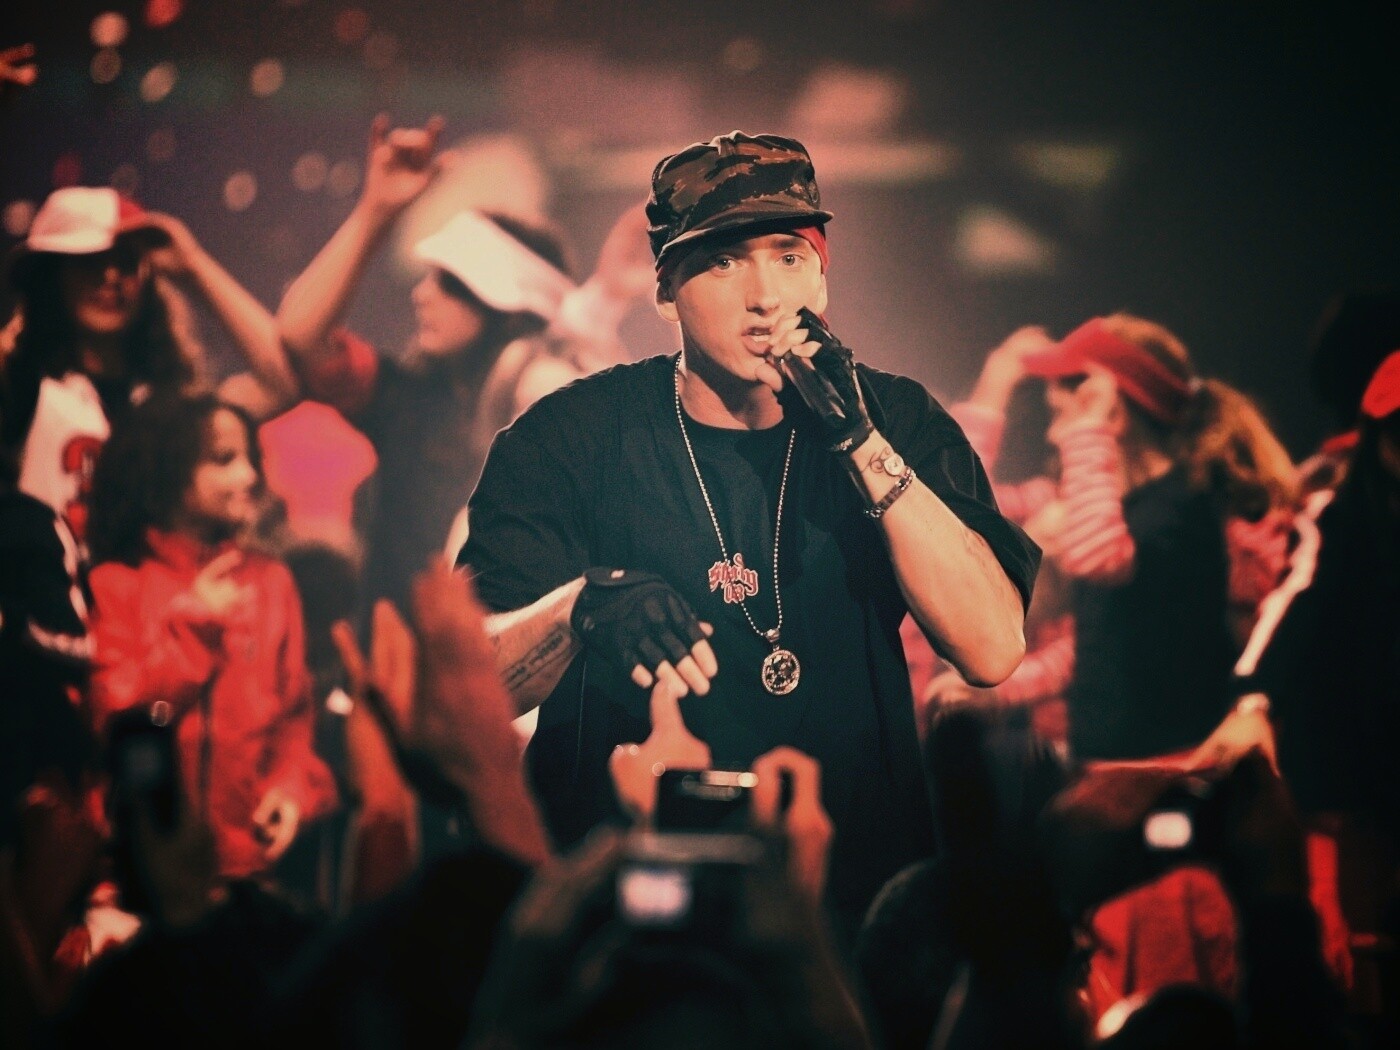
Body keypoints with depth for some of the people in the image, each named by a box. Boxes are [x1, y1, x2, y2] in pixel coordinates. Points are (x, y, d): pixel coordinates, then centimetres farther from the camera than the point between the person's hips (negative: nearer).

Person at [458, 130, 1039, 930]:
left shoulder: (897, 421, 6)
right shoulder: (568, 438, 1)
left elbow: (992, 651, -6)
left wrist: (865, 446, -13)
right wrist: (582, 607, -28)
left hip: (857, 896, 2)